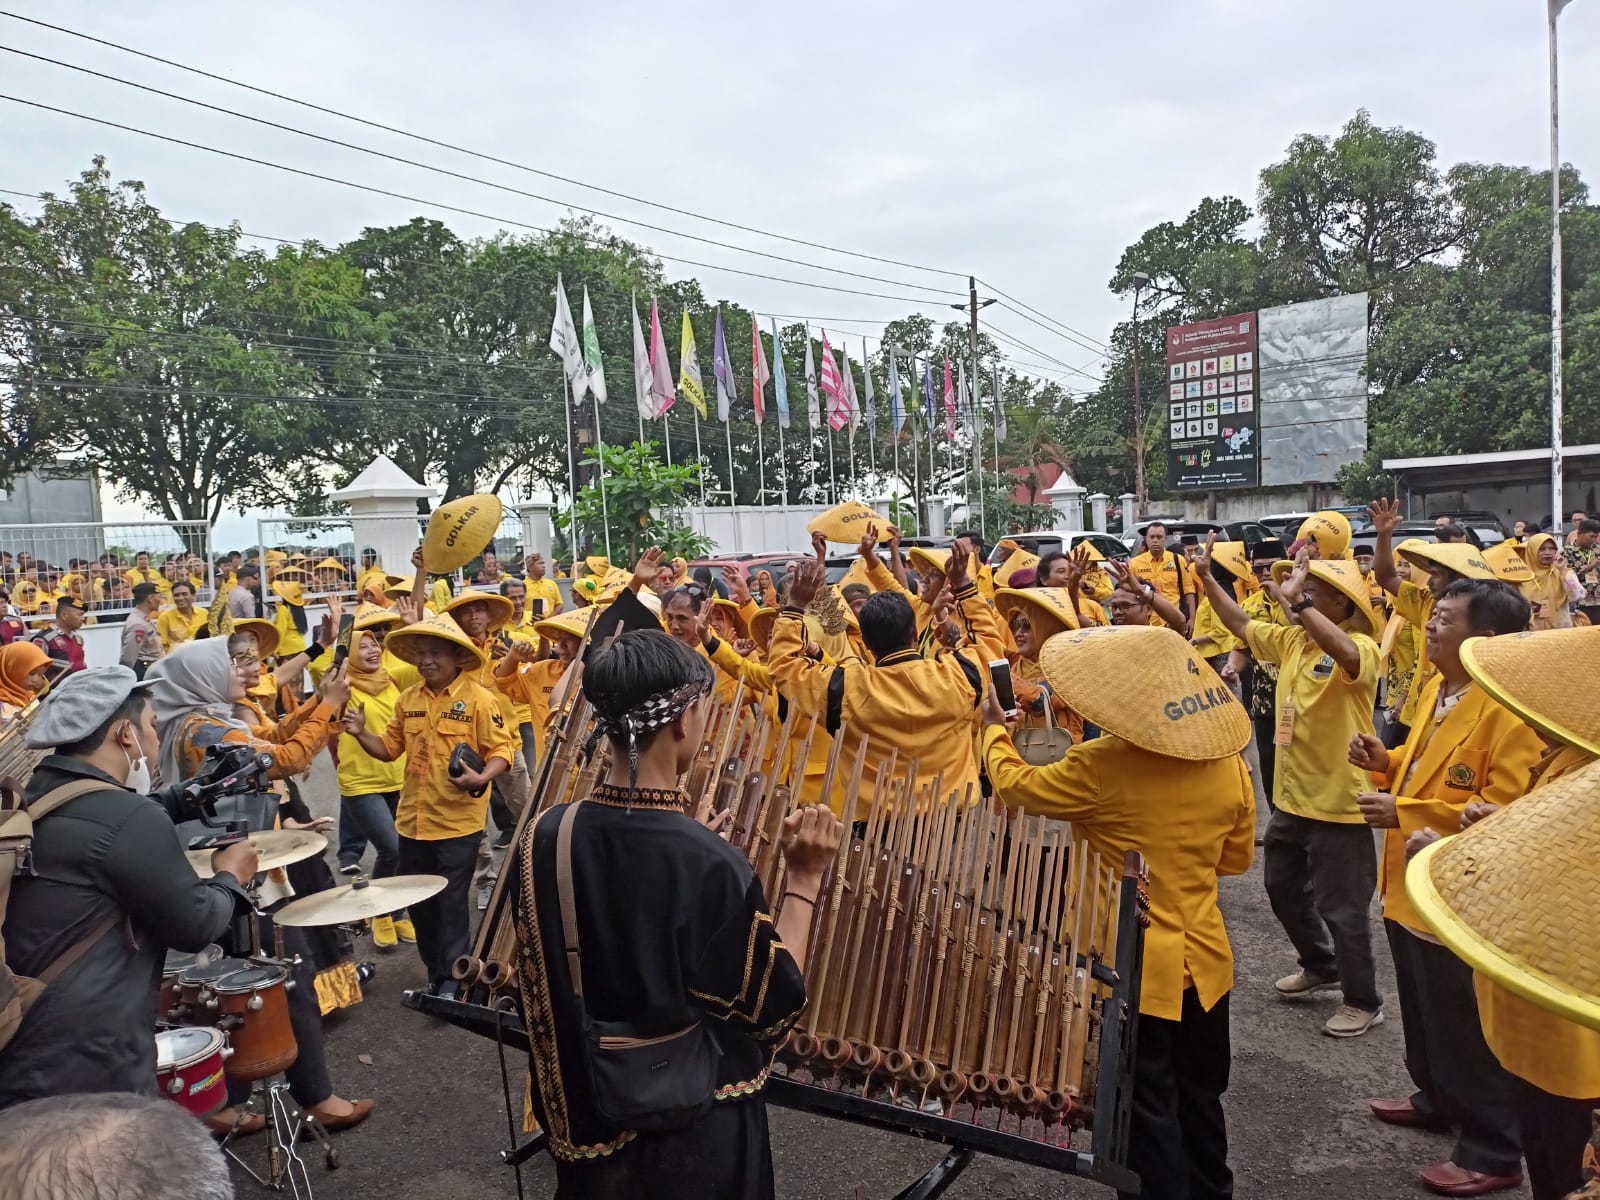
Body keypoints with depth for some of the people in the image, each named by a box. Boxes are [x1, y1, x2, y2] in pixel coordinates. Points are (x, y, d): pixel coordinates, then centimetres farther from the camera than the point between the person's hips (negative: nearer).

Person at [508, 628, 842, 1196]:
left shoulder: (543, 840, -14)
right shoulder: (713, 867, -28)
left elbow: (541, 980, 4)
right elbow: (774, 1008, -15)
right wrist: (804, 879, -11)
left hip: (583, 1114, 4)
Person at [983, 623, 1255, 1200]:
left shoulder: (1101, 767, -22)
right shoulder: (1229, 764, -7)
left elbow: (1014, 785, -7)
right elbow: (1237, 857, 7)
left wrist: (994, 729, 11)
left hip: (1134, 968, -5)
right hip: (1203, 957, 6)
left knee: (1147, 1109, 11)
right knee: (1201, 1096, 25)